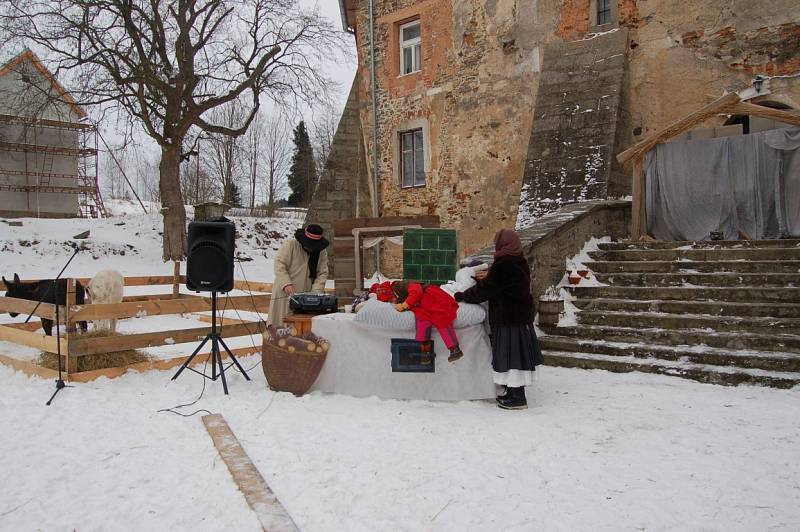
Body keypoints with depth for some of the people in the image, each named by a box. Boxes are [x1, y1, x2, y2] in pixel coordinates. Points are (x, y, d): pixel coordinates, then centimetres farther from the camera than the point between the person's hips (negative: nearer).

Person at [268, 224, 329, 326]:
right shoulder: (290, 245, -8)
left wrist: (316, 292, -10)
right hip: (285, 293, -3)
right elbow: (279, 264, -11)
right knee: (282, 324, -2)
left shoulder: (322, 252, 5)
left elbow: (322, 273, 5)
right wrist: (286, 284, -23)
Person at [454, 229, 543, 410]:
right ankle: (513, 393, 23)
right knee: (517, 354, 14)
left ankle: (517, 398, 0)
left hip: (508, 320, -9)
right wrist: (488, 276, 18)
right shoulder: (520, 263, 10)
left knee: (510, 356, -4)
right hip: (522, 317, 9)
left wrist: (461, 296, -2)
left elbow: (484, 291, -13)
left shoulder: (503, 265, -17)